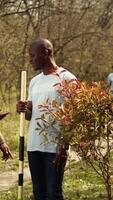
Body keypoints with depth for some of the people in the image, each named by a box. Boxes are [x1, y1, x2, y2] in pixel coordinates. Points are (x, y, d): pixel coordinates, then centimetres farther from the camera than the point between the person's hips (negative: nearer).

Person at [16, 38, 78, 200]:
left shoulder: (66, 79, -6)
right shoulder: (34, 81, 16)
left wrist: (63, 148, -14)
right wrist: (24, 110, -2)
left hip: (55, 148, -7)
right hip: (33, 146, 7)